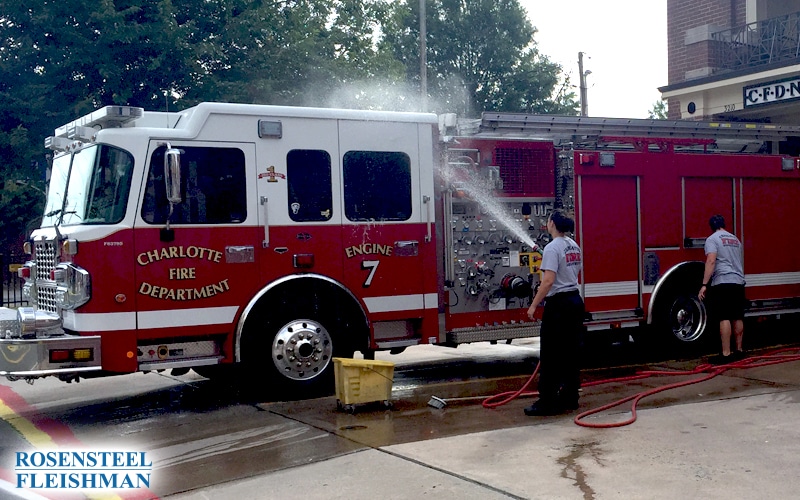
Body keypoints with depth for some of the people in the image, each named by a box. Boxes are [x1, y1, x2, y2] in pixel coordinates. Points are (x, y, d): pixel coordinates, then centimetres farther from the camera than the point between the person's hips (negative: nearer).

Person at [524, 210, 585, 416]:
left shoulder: (552, 248, -15)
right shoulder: (574, 246, 11)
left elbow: (548, 281, -22)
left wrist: (534, 305, -18)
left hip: (558, 304, -9)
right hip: (575, 301, 9)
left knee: (550, 355, -3)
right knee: (571, 352, 13)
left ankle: (547, 403, 0)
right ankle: (569, 399, 18)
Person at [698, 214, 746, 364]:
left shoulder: (712, 239, -2)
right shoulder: (735, 239, 20)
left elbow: (711, 261, -15)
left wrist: (704, 285, -16)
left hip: (723, 283, -7)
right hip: (738, 283, 7)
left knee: (724, 318, -9)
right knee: (737, 318, 13)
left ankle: (726, 354, -11)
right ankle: (739, 350, 20)